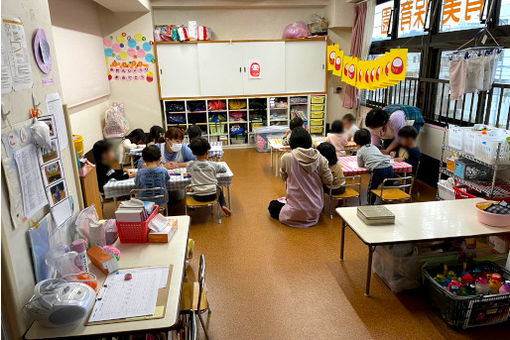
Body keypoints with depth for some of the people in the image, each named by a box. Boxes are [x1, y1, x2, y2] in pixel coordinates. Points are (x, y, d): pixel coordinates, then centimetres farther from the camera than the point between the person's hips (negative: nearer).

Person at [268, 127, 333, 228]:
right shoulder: (320, 158, -10)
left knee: (272, 206, 21)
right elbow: (329, 181, -2)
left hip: (296, 213, -5)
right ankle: (311, 218, 16)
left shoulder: (287, 158, -15)